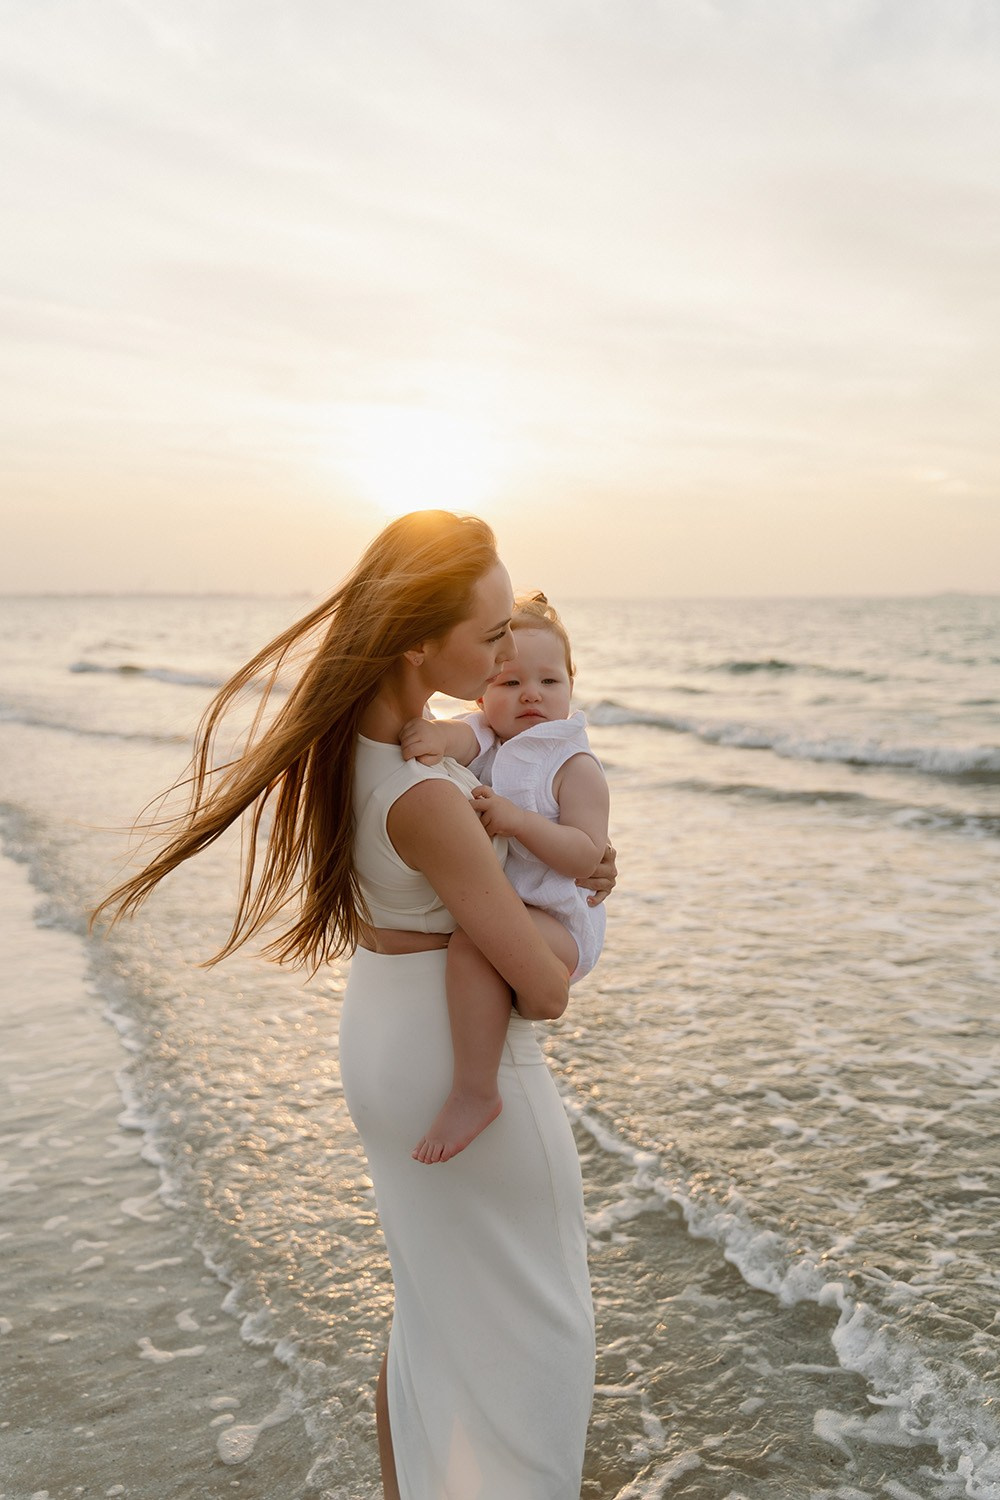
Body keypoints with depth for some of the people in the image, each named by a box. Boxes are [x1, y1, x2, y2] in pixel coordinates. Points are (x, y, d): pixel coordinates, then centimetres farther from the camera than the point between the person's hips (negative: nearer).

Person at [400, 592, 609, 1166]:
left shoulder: (575, 766, -10)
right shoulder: (483, 739, 6)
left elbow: (586, 856, -20)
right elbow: (461, 736, -19)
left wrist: (517, 819, -30)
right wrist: (435, 735, -42)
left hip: (557, 924, -8)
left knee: (473, 942, -35)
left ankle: (475, 1092, -25)